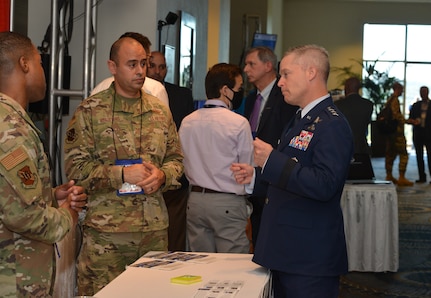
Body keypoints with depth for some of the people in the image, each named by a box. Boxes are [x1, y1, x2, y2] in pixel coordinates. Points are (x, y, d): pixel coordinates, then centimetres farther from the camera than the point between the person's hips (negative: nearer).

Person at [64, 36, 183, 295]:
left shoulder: (160, 111, 11)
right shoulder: (90, 111, -3)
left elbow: (176, 159, 16)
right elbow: (75, 166, -7)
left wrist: (162, 175, -6)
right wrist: (123, 174, -16)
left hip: (156, 228, 4)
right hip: (106, 230, -4)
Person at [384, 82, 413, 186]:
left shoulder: (389, 100, 16)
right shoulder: (395, 100, -13)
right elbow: (396, 115, -21)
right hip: (397, 130, -10)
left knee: (390, 153, 12)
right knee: (403, 154, -8)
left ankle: (389, 176, 15)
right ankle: (402, 178, -12)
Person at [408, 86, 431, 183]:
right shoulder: (415, 106, 14)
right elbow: (410, 119, 12)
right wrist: (413, 121, -10)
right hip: (418, 134, 3)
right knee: (419, 156, 4)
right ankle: (422, 177, 9)